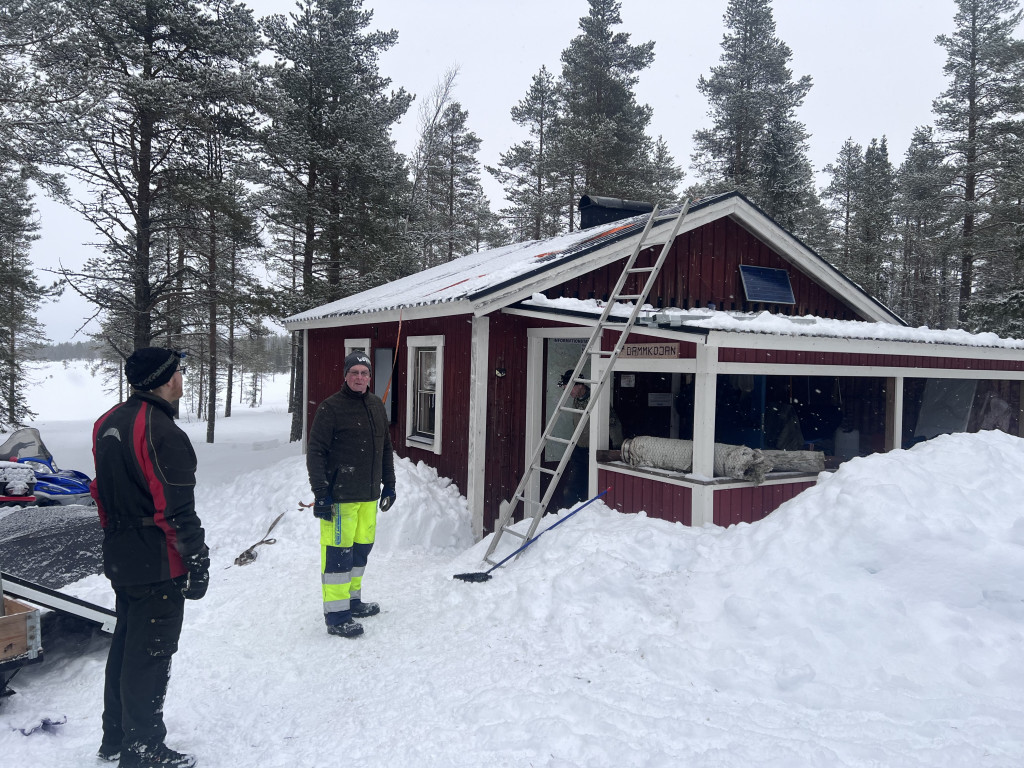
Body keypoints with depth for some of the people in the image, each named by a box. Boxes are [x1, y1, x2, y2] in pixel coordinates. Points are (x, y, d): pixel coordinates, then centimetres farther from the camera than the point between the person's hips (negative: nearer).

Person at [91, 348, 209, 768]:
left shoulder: (108, 423, 7)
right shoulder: (163, 434, -22)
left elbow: (101, 492, 15)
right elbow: (178, 512, -23)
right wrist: (197, 562, -14)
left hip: (119, 556, 9)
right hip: (157, 564, -9)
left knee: (125, 644, 21)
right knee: (150, 654, 3)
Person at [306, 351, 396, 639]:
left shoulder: (376, 406, 11)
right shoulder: (331, 408, -10)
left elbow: (386, 448, 20)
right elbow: (315, 453, -11)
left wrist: (388, 484, 18)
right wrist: (321, 493, -15)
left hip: (369, 495, 7)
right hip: (339, 496, -7)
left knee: (361, 548, 15)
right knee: (338, 552, -3)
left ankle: (352, 600, 31)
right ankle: (336, 615, 5)